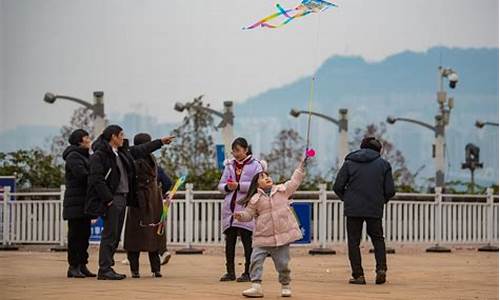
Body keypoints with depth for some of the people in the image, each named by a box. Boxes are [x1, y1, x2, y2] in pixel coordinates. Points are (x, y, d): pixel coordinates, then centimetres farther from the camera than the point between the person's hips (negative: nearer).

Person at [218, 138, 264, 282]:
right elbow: (221, 185, 15)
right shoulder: (229, 165, 17)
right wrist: (227, 187, -7)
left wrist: (239, 186, -17)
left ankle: (248, 273, 1)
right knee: (229, 241, 4)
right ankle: (230, 271, 10)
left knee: (247, 241, -3)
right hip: (230, 208, 5)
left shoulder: (255, 165, 1)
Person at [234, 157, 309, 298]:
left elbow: (295, 181, 14)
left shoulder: (282, 190, 7)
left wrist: (302, 165, 12)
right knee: (256, 260, -11)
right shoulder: (255, 199, 3)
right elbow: (248, 214, 3)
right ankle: (256, 286, -7)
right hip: (262, 237, 0)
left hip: (282, 236, 0)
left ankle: (286, 286, 24)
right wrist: (240, 215, -18)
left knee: (282, 263, 5)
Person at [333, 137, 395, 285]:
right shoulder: (383, 164, 4)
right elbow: (390, 190, 0)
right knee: (378, 238, 16)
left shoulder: (349, 163, 4)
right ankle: (381, 268, -2)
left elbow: (338, 187, 0)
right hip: (375, 210, 1)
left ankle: (358, 275, 0)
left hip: (353, 209, -1)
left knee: (353, 241, 7)